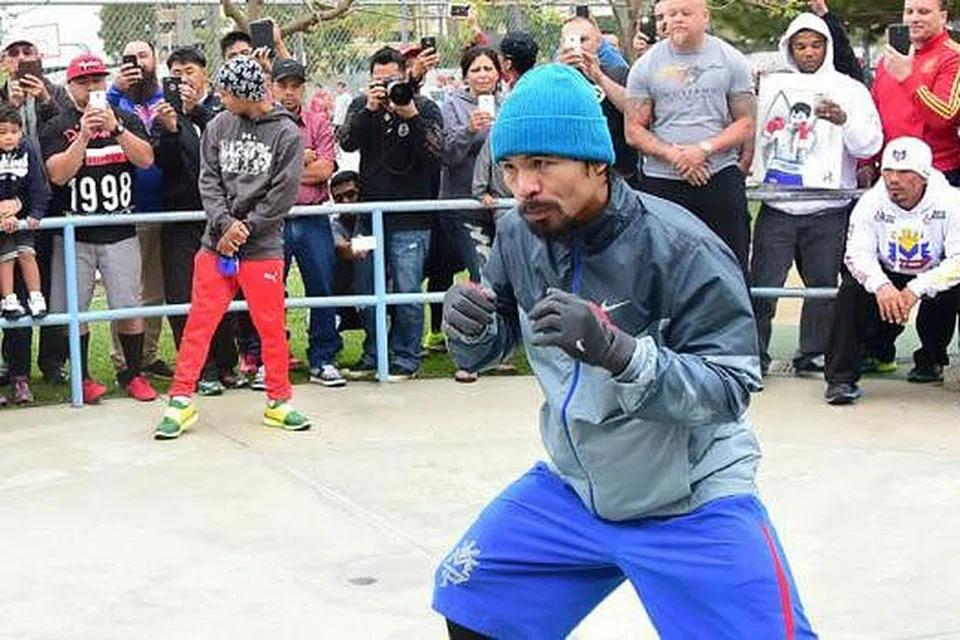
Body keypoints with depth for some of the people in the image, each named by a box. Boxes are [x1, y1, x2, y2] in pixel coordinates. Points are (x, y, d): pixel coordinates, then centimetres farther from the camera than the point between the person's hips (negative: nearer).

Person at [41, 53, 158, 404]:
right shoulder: (57, 127, 3)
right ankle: (82, 377, 15)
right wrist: (84, 135, -19)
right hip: (74, 234, -1)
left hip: (120, 232, 1)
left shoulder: (126, 120, 8)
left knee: (129, 308, 1)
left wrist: (116, 128, -19)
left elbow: (146, 159, -7)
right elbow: (58, 174, -10)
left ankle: (133, 373, 14)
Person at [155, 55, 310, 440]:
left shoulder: (287, 133, -5)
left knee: (271, 325, 3)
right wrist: (226, 223, -11)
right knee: (200, 320, 3)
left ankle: (278, 401, 18)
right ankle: (181, 401, 8)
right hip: (216, 243, 3)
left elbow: (283, 194, -8)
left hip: (263, 247, -3)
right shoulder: (218, 127, 5)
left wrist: (245, 229, -11)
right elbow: (208, 181, 3)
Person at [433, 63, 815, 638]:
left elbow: (730, 388, -26)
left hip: (690, 506, -5)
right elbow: (487, 347, 5)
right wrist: (470, 327, -20)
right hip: (571, 488, 5)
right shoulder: (520, 234, -7)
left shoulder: (680, 247, -25)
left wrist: (615, 349, -41)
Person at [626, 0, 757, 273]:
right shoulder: (646, 66, 5)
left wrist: (705, 149, -14)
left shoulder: (731, 61, 4)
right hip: (661, 182, 1)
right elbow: (634, 130, 2)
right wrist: (674, 155, -13)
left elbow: (746, 123, 2)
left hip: (721, 179, -1)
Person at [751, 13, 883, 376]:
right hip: (778, 207, 0)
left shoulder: (850, 90, 7)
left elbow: (870, 144, -3)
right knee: (762, 284, -3)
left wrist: (843, 121, -20)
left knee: (823, 285, 6)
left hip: (829, 211, 0)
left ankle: (814, 354, 18)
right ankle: (753, 355, 6)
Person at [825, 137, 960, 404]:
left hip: (936, 277, 0)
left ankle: (931, 360, 2)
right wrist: (881, 285, -40)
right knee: (852, 290, -26)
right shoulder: (871, 202, -15)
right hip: (887, 276, 1)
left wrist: (916, 290, -37)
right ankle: (841, 378, -20)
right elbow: (858, 253, -19)